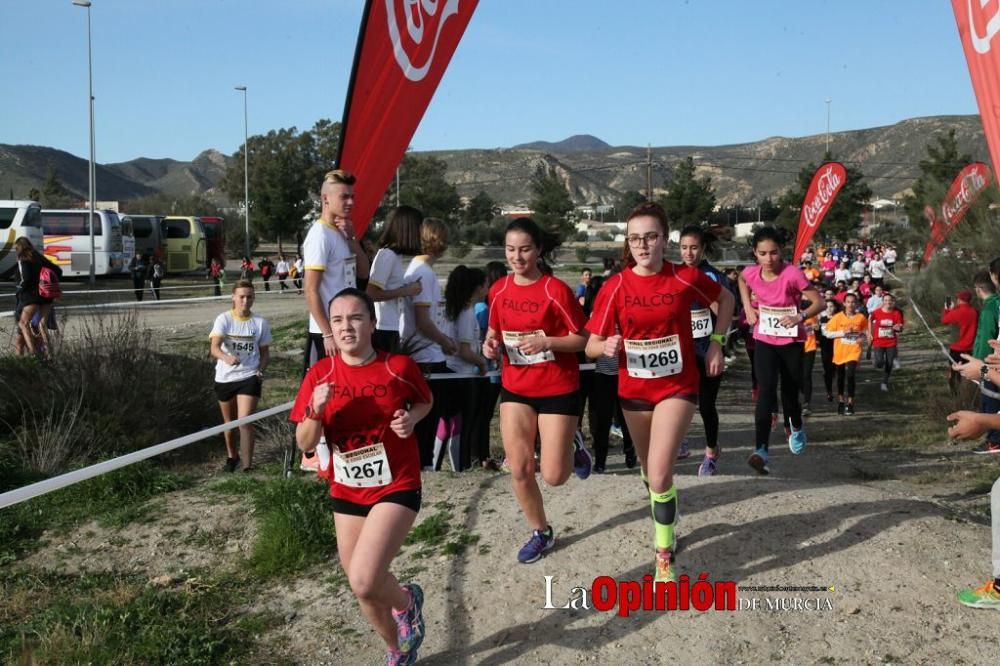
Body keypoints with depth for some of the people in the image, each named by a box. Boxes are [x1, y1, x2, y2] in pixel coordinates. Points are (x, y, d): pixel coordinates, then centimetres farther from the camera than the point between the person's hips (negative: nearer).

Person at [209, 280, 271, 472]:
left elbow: (265, 352, 9)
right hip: (225, 377, 1)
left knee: (245, 422, -15)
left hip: (249, 377, -1)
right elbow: (214, 348, -21)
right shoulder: (223, 319, -7)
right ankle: (231, 455, 44)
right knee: (229, 422, 19)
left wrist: (260, 370, -9)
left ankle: (247, 467, -11)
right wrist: (226, 357, -42)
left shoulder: (260, 322, -2)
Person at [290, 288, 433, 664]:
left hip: (396, 488, -4)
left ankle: (407, 600, 15)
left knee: (364, 582, -21)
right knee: (365, 588, 17)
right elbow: (305, 444, -5)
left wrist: (411, 417, -12)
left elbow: (426, 401, 10)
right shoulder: (320, 374, -7)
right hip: (346, 492, 4)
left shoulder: (398, 366, -12)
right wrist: (316, 410, -25)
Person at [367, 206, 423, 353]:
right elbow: (371, 294, -20)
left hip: (390, 329, 9)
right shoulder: (387, 255, -14)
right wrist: (404, 291, -16)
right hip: (384, 330, -9)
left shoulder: (395, 255, 11)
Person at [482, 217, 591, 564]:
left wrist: (546, 342, -27)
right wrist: (490, 343, -8)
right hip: (515, 387, 4)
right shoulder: (499, 290, 0)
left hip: (558, 389, -4)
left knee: (554, 475, -2)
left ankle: (574, 449, 33)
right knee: (519, 469, 2)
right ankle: (541, 532, 25)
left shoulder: (556, 289, -15)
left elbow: (583, 339, -12)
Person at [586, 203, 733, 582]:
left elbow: (725, 299, 9)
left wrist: (716, 343, 0)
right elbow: (591, 346, -8)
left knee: (660, 475, -16)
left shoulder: (685, 278, -12)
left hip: (678, 387, -3)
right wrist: (606, 346, -30)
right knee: (650, 472, 20)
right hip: (633, 390, 3)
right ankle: (666, 523, 50)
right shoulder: (615, 287, -10)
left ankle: (665, 557, 2)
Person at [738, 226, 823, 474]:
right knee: (766, 391, -17)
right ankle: (761, 450, -24)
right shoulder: (751, 273, -8)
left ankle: (796, 428, 46)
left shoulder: (792, 274, -20)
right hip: (764, 340, 1)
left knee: (790, 392, 10)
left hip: (791, 341, -1)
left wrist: (800, 316, -33)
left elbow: (818, 302, -15)